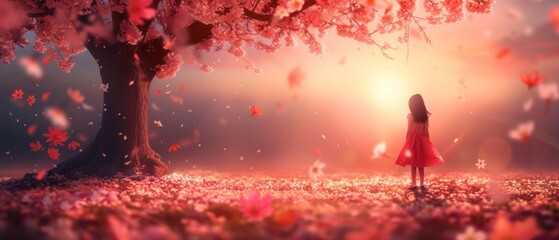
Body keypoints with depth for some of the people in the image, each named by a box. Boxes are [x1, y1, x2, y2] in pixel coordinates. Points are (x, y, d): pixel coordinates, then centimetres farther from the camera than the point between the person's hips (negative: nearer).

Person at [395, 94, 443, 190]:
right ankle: (422, 184, 14)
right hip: (422, 141, 3)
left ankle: (413, 184, 4)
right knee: (421, 165, 11)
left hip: (413, 140, -3)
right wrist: (427, 143, 11)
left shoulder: (410, 116, -10)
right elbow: (426, 131, 3)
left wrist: (406, 143, 0)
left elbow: (409, 131, -8)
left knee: (413, 165, 3)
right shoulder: (425, 116, 1)